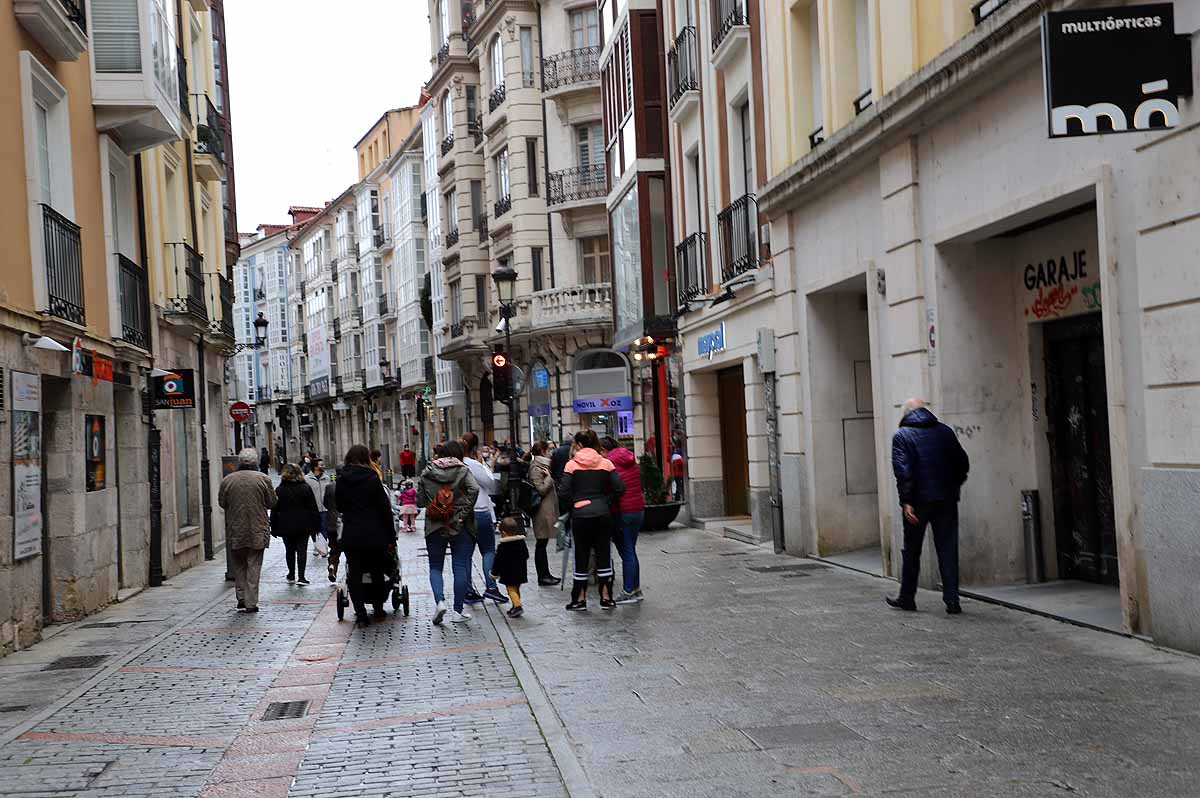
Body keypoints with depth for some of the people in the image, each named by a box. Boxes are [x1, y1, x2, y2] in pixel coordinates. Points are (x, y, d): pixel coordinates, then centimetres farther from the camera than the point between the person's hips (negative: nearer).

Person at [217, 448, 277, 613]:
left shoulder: (227, 480, -3)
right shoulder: (263, 479, -7)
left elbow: (221, 503, 6)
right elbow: (272, 503, -1)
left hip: (235, 530, 1)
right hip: (257, 531, -1)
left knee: (238, 565, 17)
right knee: (254, 566, 4)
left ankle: (241, 597, 15)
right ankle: (251, 603, 2)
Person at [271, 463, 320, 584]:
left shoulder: (279, 490, -3)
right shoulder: (306, 488, -3)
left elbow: (274, 511, -1)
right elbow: (313, 509, -2)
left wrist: (274, 528, 5)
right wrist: (316, 525, 4)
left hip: (285, 527, 1)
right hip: (303, 526, -1)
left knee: (290, 550, 15)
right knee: (302, 550, 0)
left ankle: (291, 575, 24)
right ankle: (301, 576, -7)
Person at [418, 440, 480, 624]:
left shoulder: (427, 472, 4)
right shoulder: (463, 470, -3)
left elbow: (419, 501, 4)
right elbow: (474, 489, -20)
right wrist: (463, 513, -13)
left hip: (434, 526, 2)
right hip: (460, 526, -2)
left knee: (435, 567, 12)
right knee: (460, 567, 4)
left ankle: (439, 601, -10)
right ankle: (458, 611, 4)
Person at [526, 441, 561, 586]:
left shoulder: (543, 465, 17)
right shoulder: (536, 468, -13)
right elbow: (541, 489, -19)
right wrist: (549, 477, -13)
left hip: (547, 510, 10)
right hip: (542, 510, -10)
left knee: (543, 543, 13)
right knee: (541, 543, -4)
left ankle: (545, 574, 19)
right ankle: (542, 576, 1)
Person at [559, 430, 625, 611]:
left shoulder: (572, 465, -4)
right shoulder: (606, 463, 1)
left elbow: (564, 492, -8)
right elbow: (620, 487, -5)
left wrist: (574, 504, 8)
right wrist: (608, 503, 6)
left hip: (580, 514, -1)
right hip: (603, 514, 2)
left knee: (581, 555, 7)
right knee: (604, 554, 9)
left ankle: (580, 599, 13)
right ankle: (606, 597, 11)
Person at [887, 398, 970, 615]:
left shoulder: (902, 435, -2)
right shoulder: (945, 431, 9)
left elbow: (902, 470, -14)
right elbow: (963, 464, 9)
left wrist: (906, 501, -16)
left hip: (918, 501, -3)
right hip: (946, 500, 3)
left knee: (911, 551, 10)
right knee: (948, 550, 4)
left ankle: (907, 598, 19)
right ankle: (952, 600, -2)